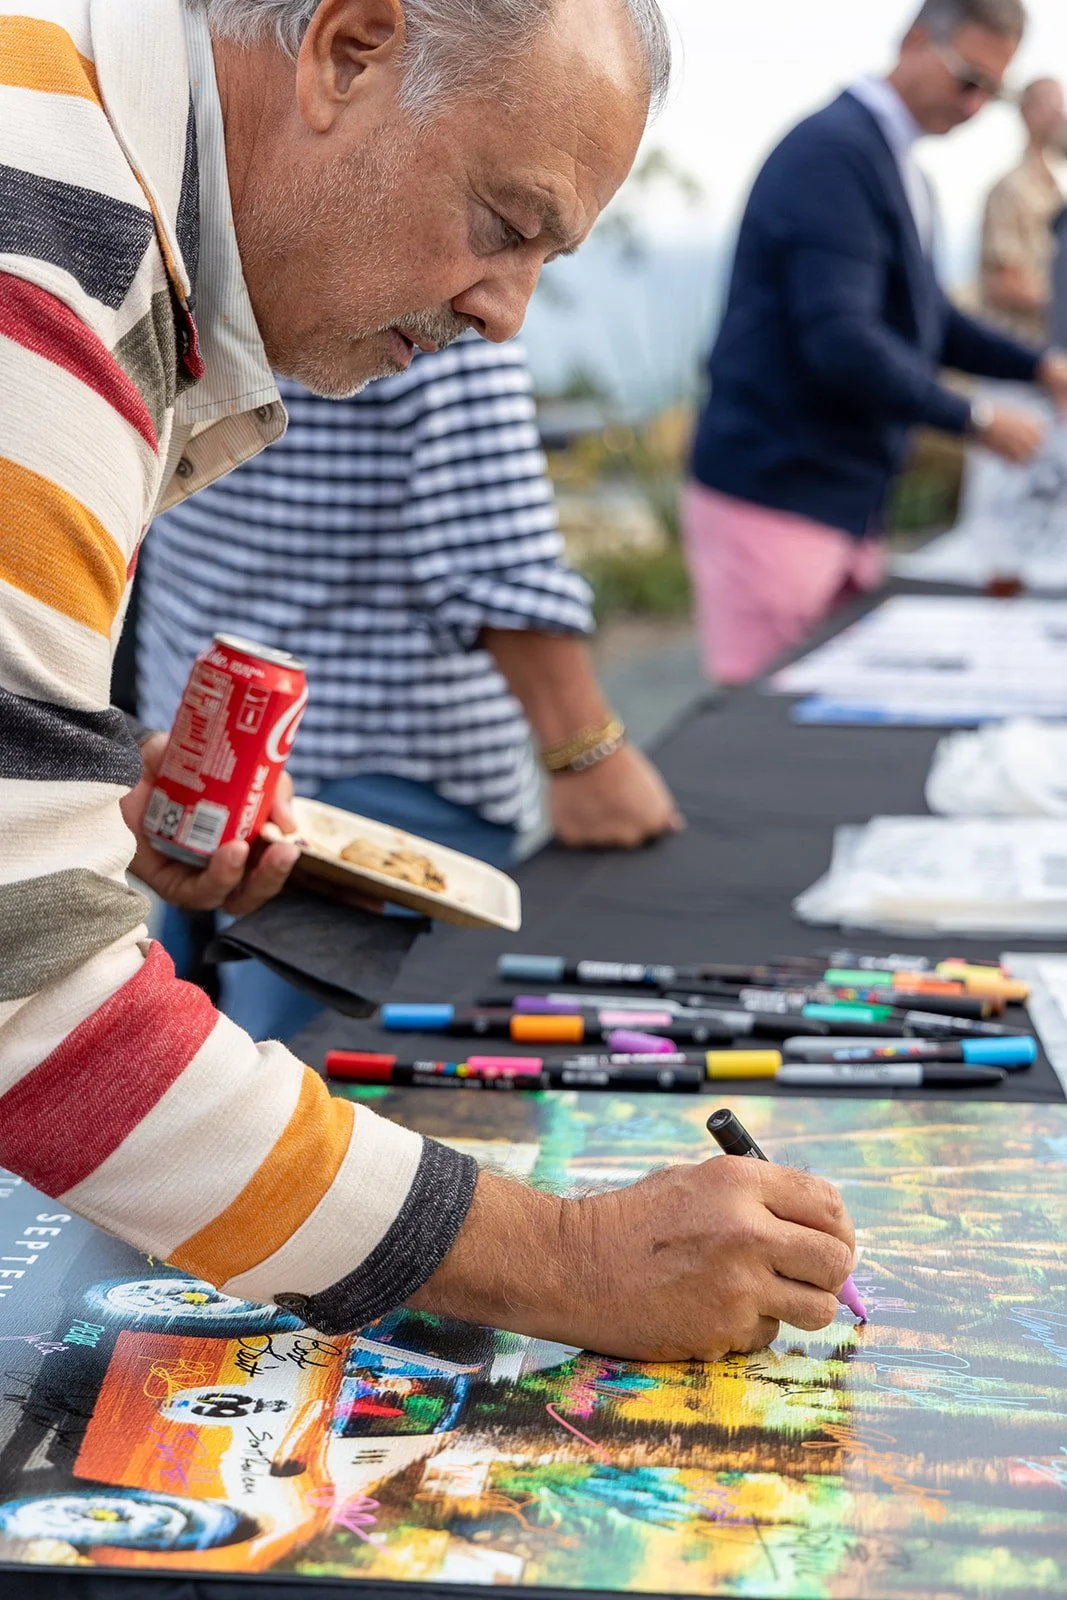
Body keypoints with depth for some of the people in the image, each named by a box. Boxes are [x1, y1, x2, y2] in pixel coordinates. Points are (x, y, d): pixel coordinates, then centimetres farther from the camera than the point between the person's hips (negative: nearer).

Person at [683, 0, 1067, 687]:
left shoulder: (897, 165, 15)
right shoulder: (834, 152, -16)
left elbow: (924, 316, 25)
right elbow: (839, 340, -26)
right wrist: (976, 418, -17)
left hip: (848, 503, 10)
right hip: (774, 501, -10)